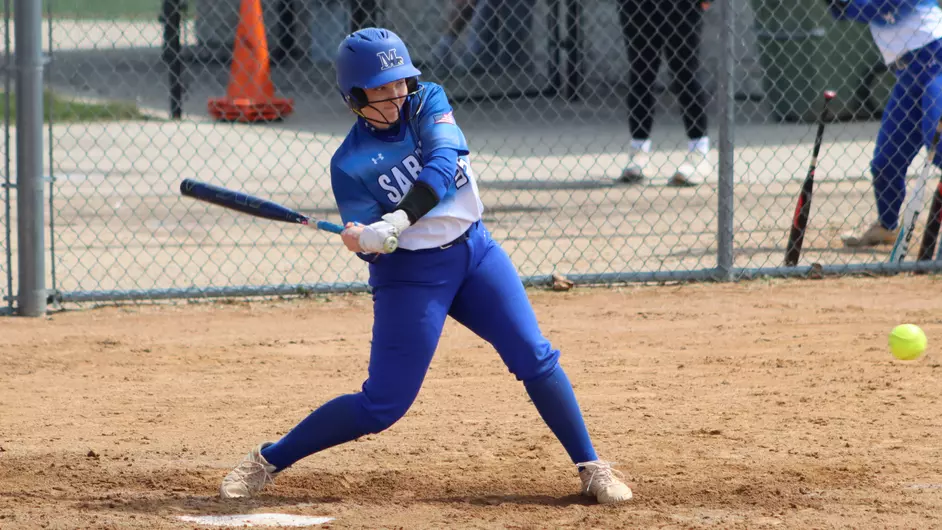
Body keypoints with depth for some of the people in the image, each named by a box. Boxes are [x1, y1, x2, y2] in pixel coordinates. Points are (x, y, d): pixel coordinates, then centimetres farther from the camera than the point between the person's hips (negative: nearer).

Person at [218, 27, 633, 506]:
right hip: (409, 273, -3)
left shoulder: (427, 102, -6)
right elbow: (371, 249, -13)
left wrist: (395, 222, -35)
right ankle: (267, 461, 9)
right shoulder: (350, 163, -11)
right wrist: (368, 241, -38)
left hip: (475, 251, 3)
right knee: (382, 405, -5)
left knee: (535, 359, -7)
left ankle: (592, 469, 4)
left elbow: (442, 164, -23)